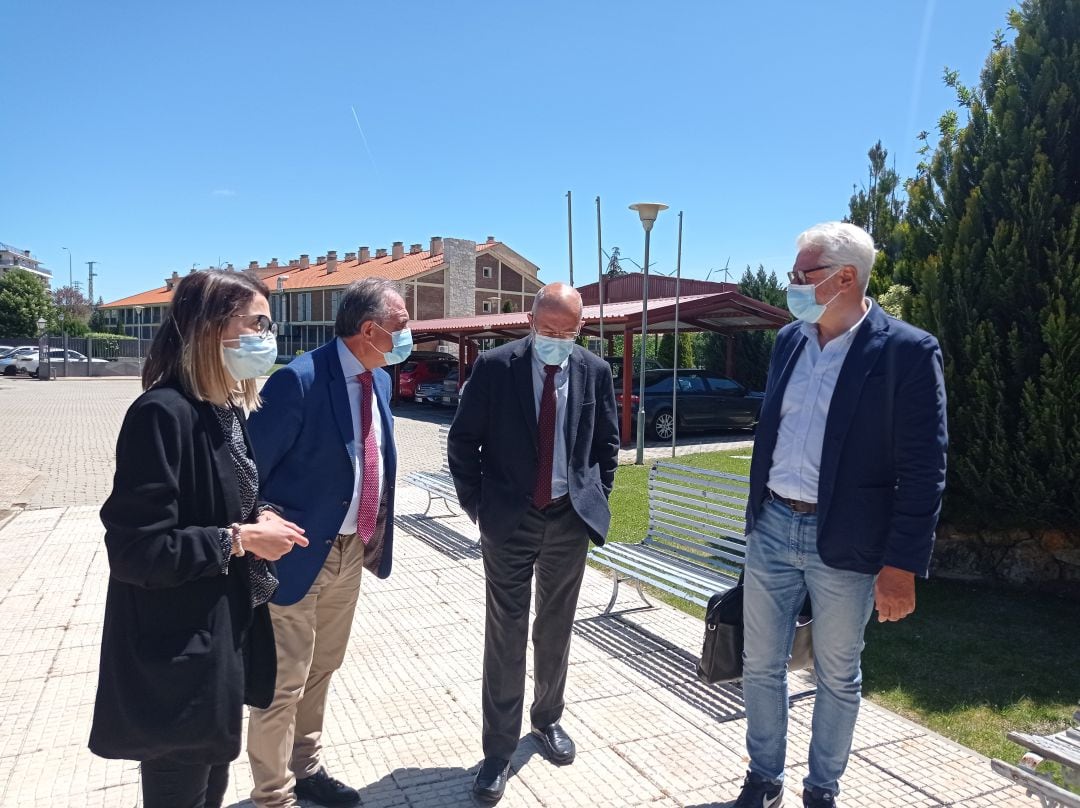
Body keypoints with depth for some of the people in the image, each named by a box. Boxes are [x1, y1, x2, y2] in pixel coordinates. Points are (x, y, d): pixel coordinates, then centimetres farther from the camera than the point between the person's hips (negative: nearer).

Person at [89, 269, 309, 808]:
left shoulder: (229, 410, 5)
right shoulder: (163, 413, -23)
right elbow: (134, 548, -25)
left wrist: (257, 522, -2)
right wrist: (239, 539, -20)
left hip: (226, 634, 8)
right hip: (177, 656, -8)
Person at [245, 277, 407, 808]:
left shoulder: (379, 380, 4)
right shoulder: (298, 381, -22)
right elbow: (248, 471, -18)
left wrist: (374, 536, 10)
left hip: (352, 549, 8)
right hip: (299, 555, -8)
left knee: (321, 669, 23)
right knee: (284, 682, 7)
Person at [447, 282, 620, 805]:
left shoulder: (595, 372, -1)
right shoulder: (495, 367, -8)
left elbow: (607, 444, 11)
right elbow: (463, 441, -2)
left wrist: (596, 498, 5)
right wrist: (477, 504, -3)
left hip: (570, 518, 3)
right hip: (509, 520, -2)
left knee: (555, 629, 16)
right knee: (506, 635, 4)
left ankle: (548, 719, 38)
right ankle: (498, 750, 17)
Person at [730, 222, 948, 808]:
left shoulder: (908, 351, -12)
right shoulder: (789, 340, 5)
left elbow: (924, 470, -12)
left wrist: (902, 565, -14)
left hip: (845, 543, -5)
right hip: (772, 529, 5)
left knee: (837, 677, 14)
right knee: (760, 665, 14)